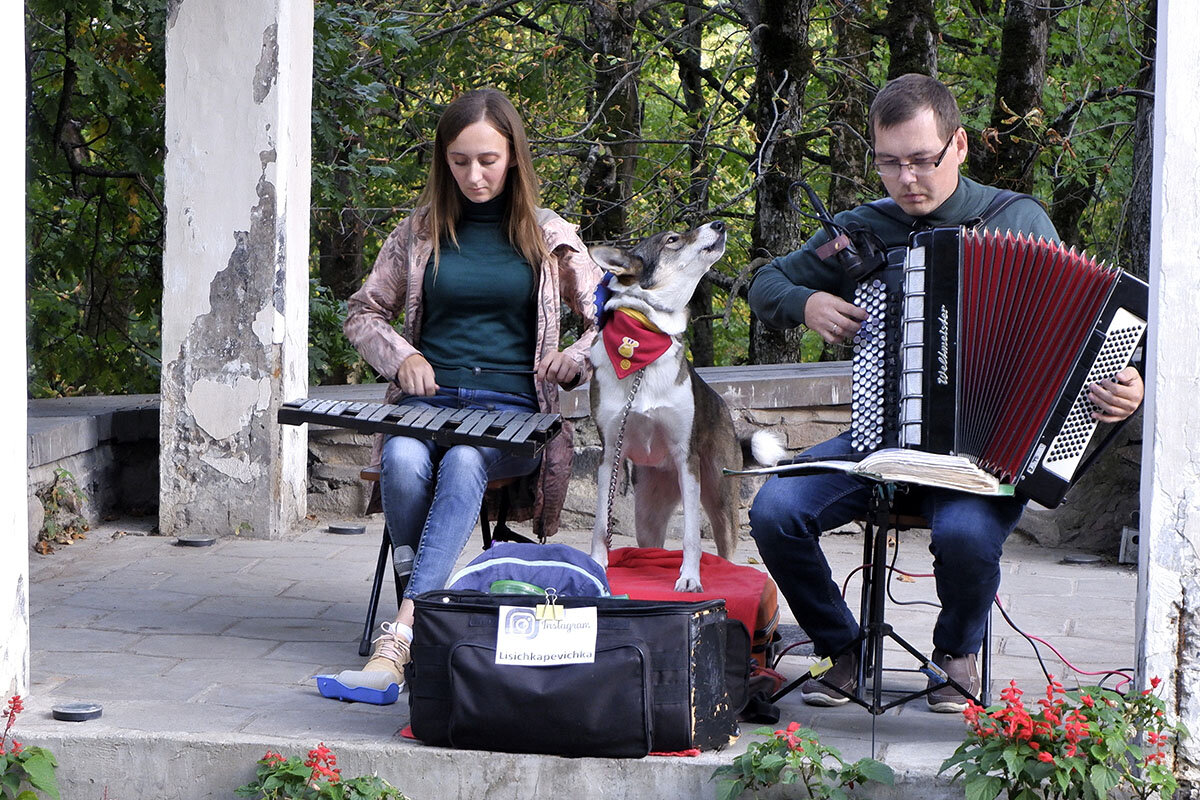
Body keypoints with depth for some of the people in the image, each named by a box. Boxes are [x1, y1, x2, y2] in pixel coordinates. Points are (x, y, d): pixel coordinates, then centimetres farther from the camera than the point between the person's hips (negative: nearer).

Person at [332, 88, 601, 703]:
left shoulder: (548, 237, 11)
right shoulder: (421, 232, 13)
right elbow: (362, 314, 22)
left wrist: (574, 362, -4)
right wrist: (401, 356, 1)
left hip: (511, 407, -1)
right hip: (427, 398, 2)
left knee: (464, 461, -38)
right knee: (403, 460, -36)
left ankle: (401, 634, -47)